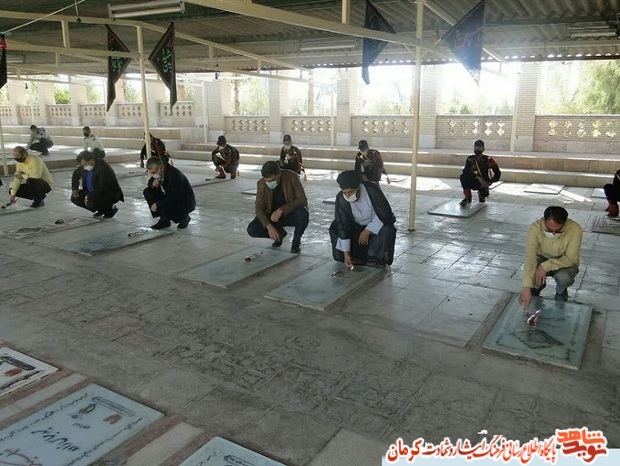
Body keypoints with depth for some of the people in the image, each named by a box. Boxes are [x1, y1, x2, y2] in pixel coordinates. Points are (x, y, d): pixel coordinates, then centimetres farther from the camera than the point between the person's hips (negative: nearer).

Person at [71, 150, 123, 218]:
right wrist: (74, 189, 6)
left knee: (91, 202, -34)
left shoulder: (103, 169, -28)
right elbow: (76, 174, 19)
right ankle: (101, 209, 9)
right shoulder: (84, 167, -3)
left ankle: (111, 208, -4)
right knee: (75, 198, -3)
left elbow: (102, 189, -32)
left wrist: (89, 196, -26)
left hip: (111, 195, -9)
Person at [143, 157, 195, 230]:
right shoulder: (158, 172, -8)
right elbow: (150, 182, 12)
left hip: (187, 202, -9)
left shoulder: (174, 175, -32)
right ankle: (164, 220, 1)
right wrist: (152, 184, -14)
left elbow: (175, 198, -32)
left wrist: (157, 204, -26)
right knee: (147, 192, -3)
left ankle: (184, 217, -2)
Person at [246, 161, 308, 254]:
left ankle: (296, 241, -7)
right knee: (252, 229, -19)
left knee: (303, 214, -38)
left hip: (291, 213, -3)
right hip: (273, 215, 3)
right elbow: (259, 208, -11)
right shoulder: (261, 184, -12)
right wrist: (269, 226, -28)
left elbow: (302, 199, -22)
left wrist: (281, 210, -33)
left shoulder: (292, 177, -21)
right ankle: (279, 233, 10)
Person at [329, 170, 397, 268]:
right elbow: (343, 226, -21)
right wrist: (346, 253, -25)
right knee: (335, 228, -18)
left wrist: (367, 231, -27)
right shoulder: (341, 198, -21)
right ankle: (353, 260, -7)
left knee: (387, 230, -34)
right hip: (356, 226, 3)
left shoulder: (372, 190, -28)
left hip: (376, 224, -3)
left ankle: (375, 262, -16)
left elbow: (384, 214, -22)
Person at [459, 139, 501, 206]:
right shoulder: (470, 159, -3)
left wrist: (490, 182, -14)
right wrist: (477, 177, -31)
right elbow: (466, 171, -18)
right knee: (463, 177, -29)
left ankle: (482, 194, 16)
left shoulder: (488, 159, -8)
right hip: (473, 182, 1)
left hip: (483, 183, -1)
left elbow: (497, 173, -4)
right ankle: (467, 198, -15)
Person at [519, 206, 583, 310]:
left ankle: (561, 293, 5)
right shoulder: (535, 228, -30)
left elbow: (570, 259, -25)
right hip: (542, 258, 1)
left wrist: (546, 266, -38)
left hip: (564, 263, -1)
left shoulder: (575, 229, -31)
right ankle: (538, 286, 9)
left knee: (563, 278, -33)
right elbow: (530, 256, -38)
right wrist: (526, 287, -46)